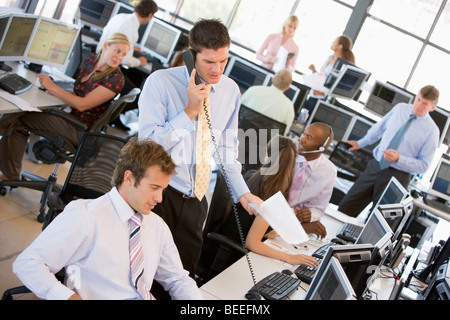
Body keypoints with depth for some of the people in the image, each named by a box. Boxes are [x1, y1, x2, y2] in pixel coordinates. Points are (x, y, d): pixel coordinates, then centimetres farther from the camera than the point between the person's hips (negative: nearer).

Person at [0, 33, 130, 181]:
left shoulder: (116, 78, -17)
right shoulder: (91, 60, 6)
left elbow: (82, 105, -20)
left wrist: (52, 87, -15)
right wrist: (58, 92, -1)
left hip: (80, 130, -8)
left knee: (17, 118, -8)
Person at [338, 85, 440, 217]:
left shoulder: (431, 131, -8)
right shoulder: (400, 108, 4)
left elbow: (423, 165, -8)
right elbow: (379, 128, 22)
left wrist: (399, 158, -20)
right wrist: (360, 143, 31)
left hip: (397, 176, -4)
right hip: (375, 166, 4)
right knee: (345, 208, 3)